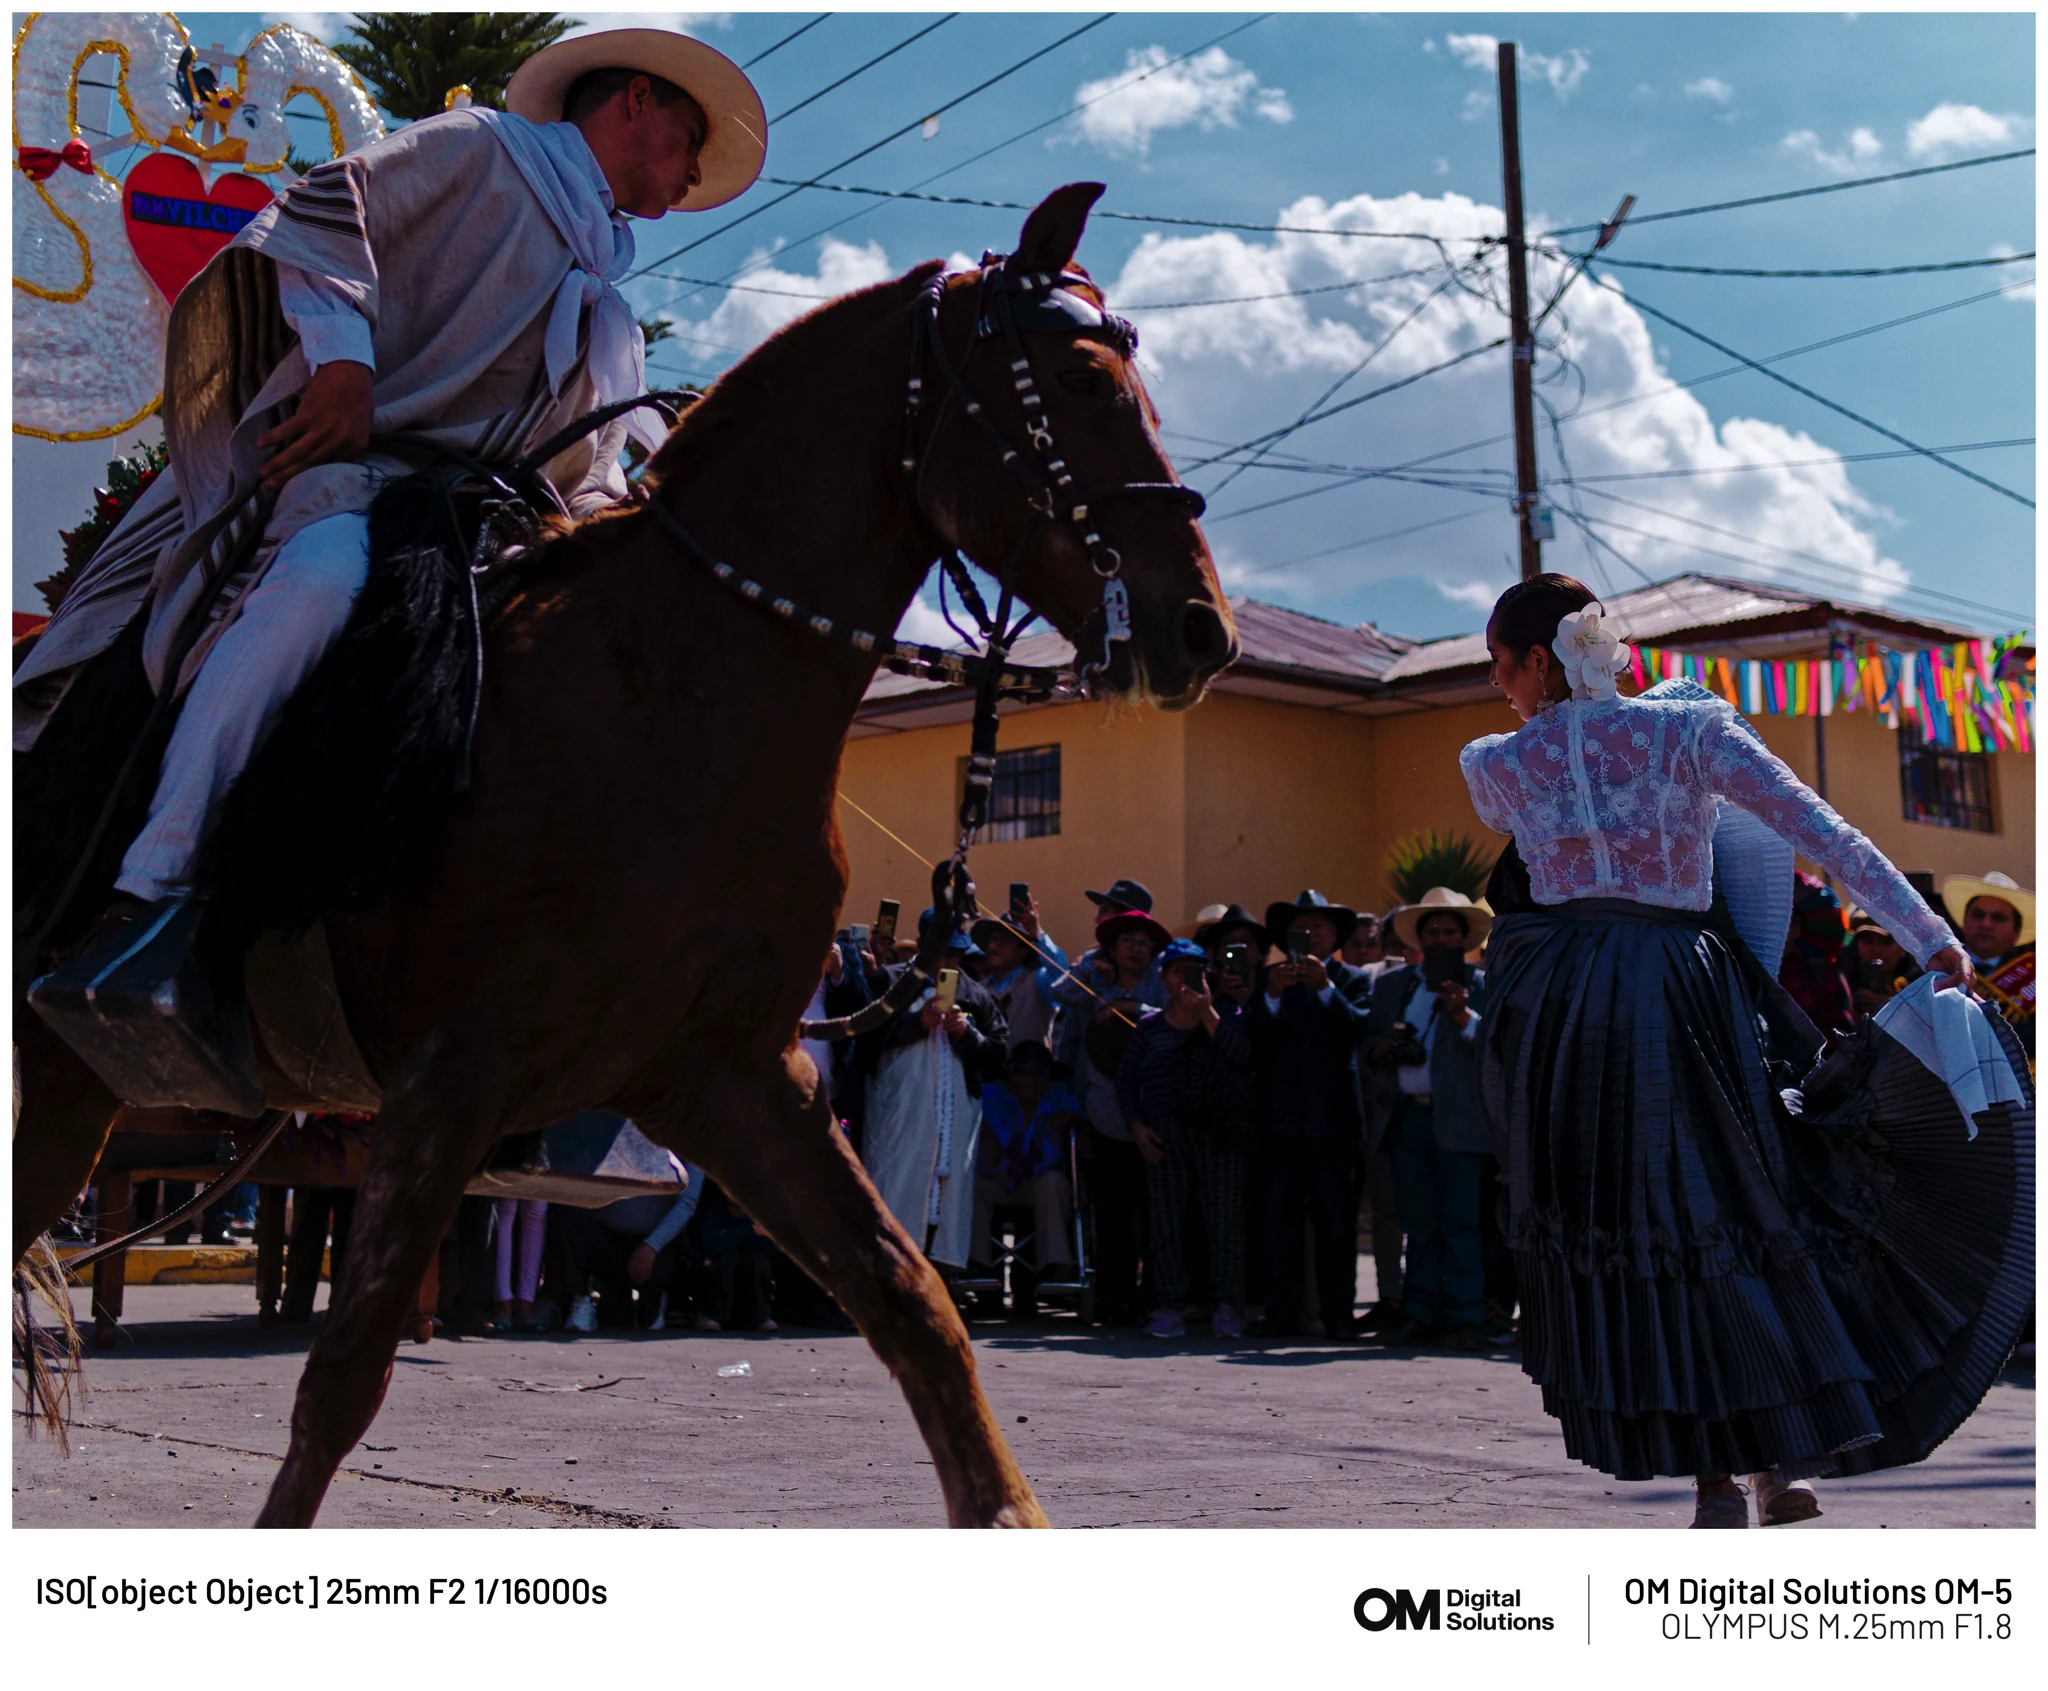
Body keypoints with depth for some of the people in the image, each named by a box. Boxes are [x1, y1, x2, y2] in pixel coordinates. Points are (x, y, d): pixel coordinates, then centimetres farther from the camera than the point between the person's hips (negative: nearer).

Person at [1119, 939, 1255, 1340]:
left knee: (1225, 1219, -6)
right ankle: (1169, 1305, 6)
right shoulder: (1151, 1025, 12)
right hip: (1164, 1136, 2)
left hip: (1220, 1134, -2)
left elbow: (1242, 1052, -12)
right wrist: (1137, 1125, 1)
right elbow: (1125, 1079, 14)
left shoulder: (1227, 1013, 8)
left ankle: (1225, 1306, 0)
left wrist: (1207, 1014, -14)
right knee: (1165, 1221, 0)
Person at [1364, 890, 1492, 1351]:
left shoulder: (1481, 985, 4)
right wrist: (1378, 1048, -2)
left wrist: (1463, 1016, -23)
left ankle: (1467, 1319, -1)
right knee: (1419, 1223, 8)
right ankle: (1421, 1314, 13)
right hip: (1406, 1116, 4)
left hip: (1457, 1119, -4)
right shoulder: (1391, 983, 17)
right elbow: (1369, 1038, 20)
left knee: (1462, 1223, -4)